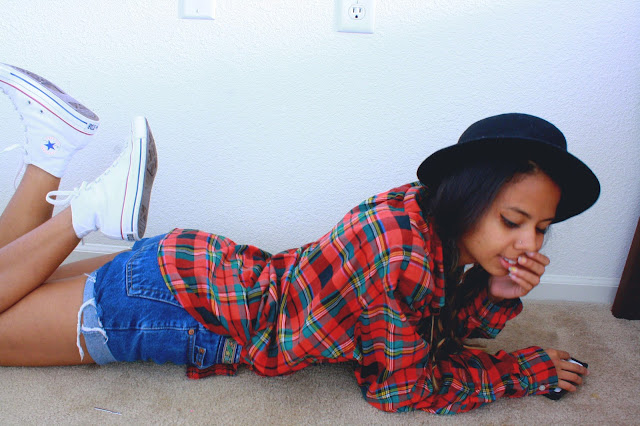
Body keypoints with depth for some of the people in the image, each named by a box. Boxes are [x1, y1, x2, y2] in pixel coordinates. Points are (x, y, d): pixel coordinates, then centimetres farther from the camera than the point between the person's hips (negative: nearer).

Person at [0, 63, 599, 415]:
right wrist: (526, 370, -9)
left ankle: (53, 146, 18)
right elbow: (401, 389, -18)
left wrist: (499, 297, -13)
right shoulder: (401, 247, -32)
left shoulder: (435, 222, -6)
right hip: (164, 296, -7)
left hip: (210, 276, 7)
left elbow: (437, 328, 6)